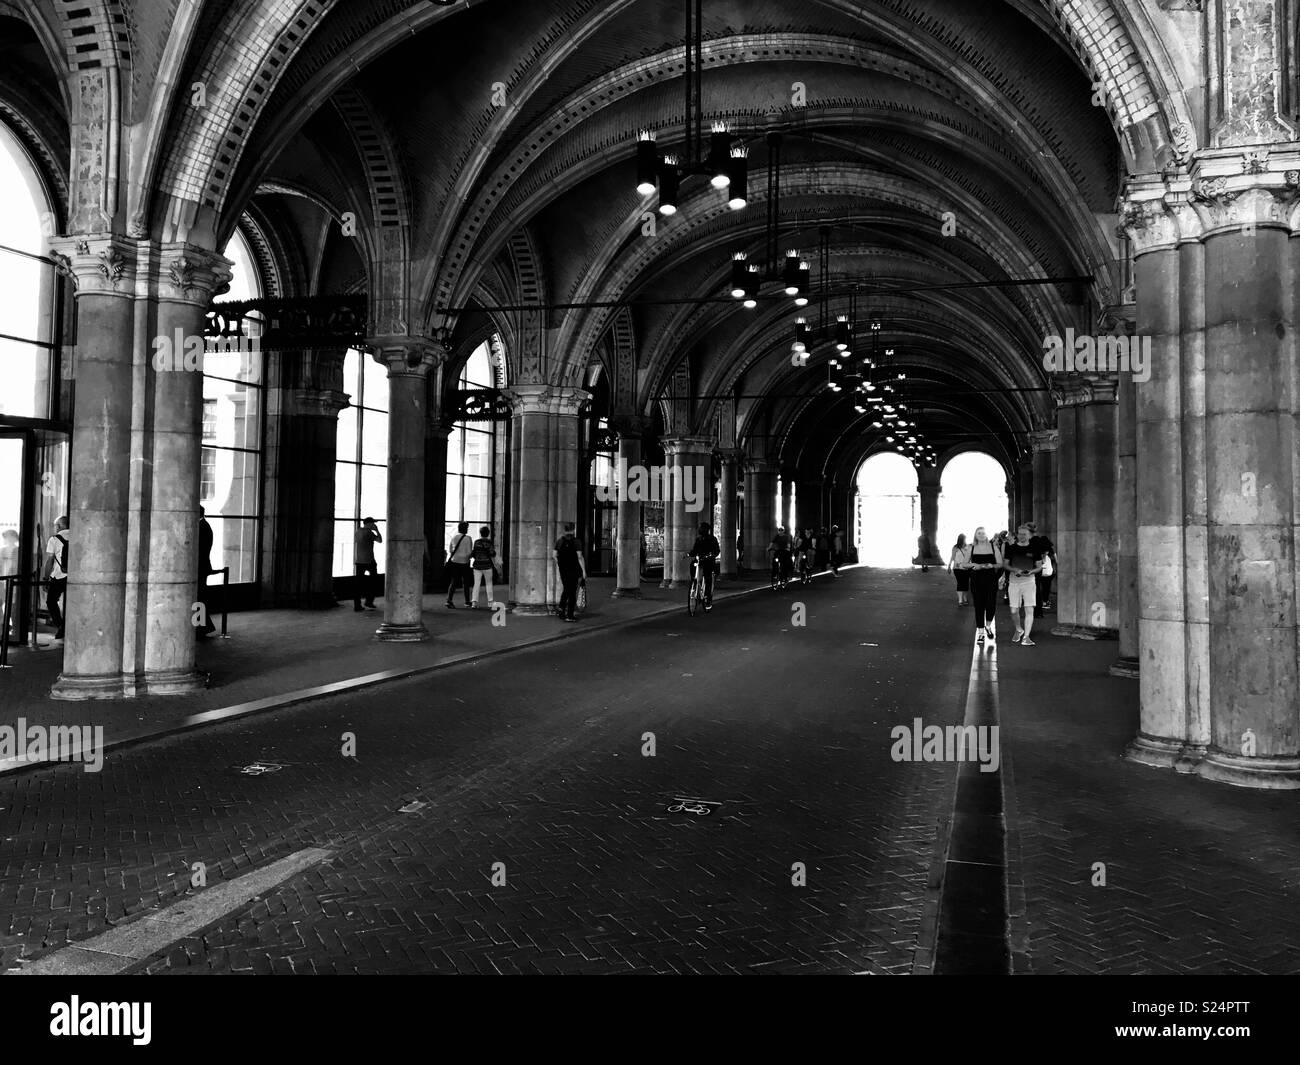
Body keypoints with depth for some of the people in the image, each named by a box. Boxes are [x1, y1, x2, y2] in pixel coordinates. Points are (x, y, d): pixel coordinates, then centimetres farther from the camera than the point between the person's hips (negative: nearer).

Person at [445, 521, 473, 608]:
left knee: (453, 582, 2)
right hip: (464, 562, -3)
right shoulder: (468, 538, -9)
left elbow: (449, 550, 11)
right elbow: (469, 552, -12)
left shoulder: (454, 537, 4)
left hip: (454, 561, 3)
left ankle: (449, 600, -14)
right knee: (465, 582, 12)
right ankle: (467, 601, 23)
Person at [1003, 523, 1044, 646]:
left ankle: (1026, 636, -8)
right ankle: (1019, 630, 31)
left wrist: (1031, 571, -15)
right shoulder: (1011, 548, 5)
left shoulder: (1034, 548, 3)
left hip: (1029, 582, -1)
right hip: (1014, 582, 1)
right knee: (1014, 610, 4)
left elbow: (1040, 566, 6)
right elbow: (1005, 564, 7)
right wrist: (1015, 570, -12)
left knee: (1029, 610, -10)